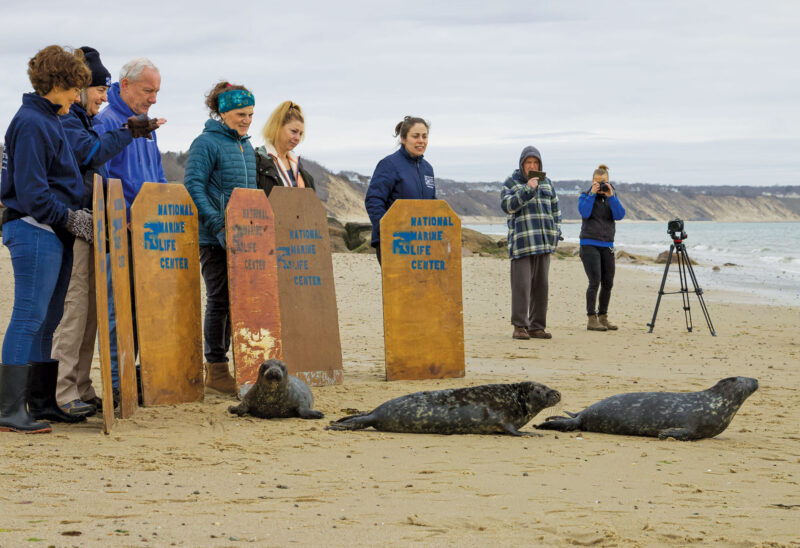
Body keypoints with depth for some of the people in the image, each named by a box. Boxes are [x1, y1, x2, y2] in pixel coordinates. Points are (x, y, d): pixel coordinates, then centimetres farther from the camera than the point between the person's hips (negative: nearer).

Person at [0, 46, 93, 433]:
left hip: (53, 232, 10)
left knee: (47, 320, 13)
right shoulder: (31, 123, -13)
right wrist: (71, 217, -13)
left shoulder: (48, 121, 18)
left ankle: (41, 402, 19)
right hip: (34, 230, -10)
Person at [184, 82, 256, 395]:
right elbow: (194, 188, -14)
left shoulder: (246, 147, 16)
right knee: (220, 300, -3)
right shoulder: (206, 144, -8)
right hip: (214, 239, -7)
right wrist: (219, 226, -21)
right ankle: (215, 370, 4)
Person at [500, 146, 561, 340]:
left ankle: (537, 327, 8)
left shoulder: (547, 183, 17)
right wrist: (528, 189, -19)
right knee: (521, 285, -10)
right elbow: (507, 205, -12)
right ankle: (519, 326, -7)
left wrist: (555, 236, 11)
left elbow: (556, 211, 20)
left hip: (543, 243, 4)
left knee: (541, 286, 4)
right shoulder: (510, 183, 4)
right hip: (521, 242, -4)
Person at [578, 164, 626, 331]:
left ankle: (603, 317, 14)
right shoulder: (585, 196, 4)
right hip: (589, 244, -4)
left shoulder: (612, 198, 12)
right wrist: (592, 194, -16)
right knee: (595, 281, -15)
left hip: (607, 245, 4)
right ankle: (591, 319, -13)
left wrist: (611, 196, -13)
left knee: (608, 283, 2)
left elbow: (620, 215, -5)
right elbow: (584, 213, -15)